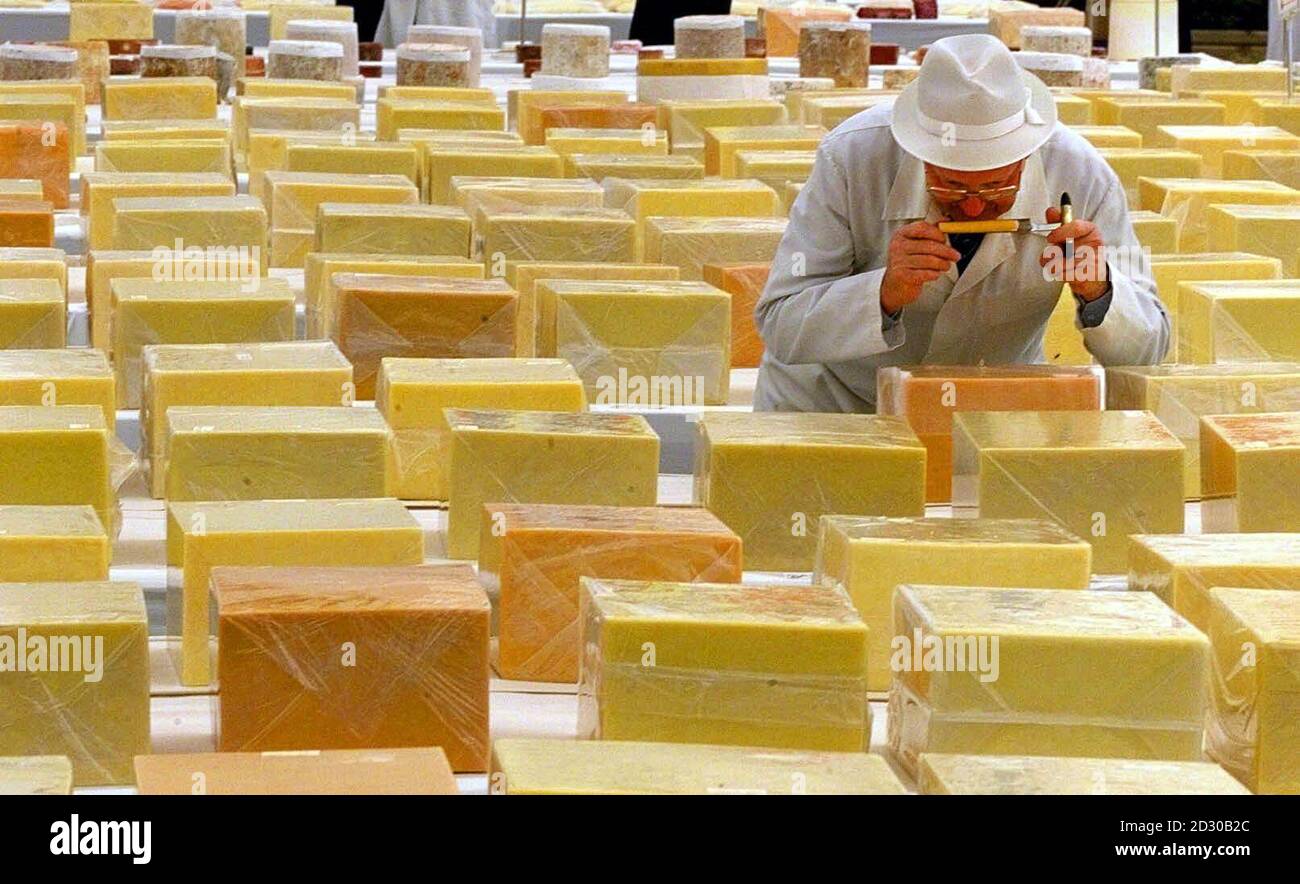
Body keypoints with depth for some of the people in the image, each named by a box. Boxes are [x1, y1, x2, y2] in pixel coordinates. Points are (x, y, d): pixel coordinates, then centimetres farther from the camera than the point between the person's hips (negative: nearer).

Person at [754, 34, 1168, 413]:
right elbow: (780, 328, -24)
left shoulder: (1081, 177, -20)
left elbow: (1148, 351, -12)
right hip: (837, 404, -1)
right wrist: (885, 295, -40)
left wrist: (1097, 291, -34)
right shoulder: (850, 158, -25)